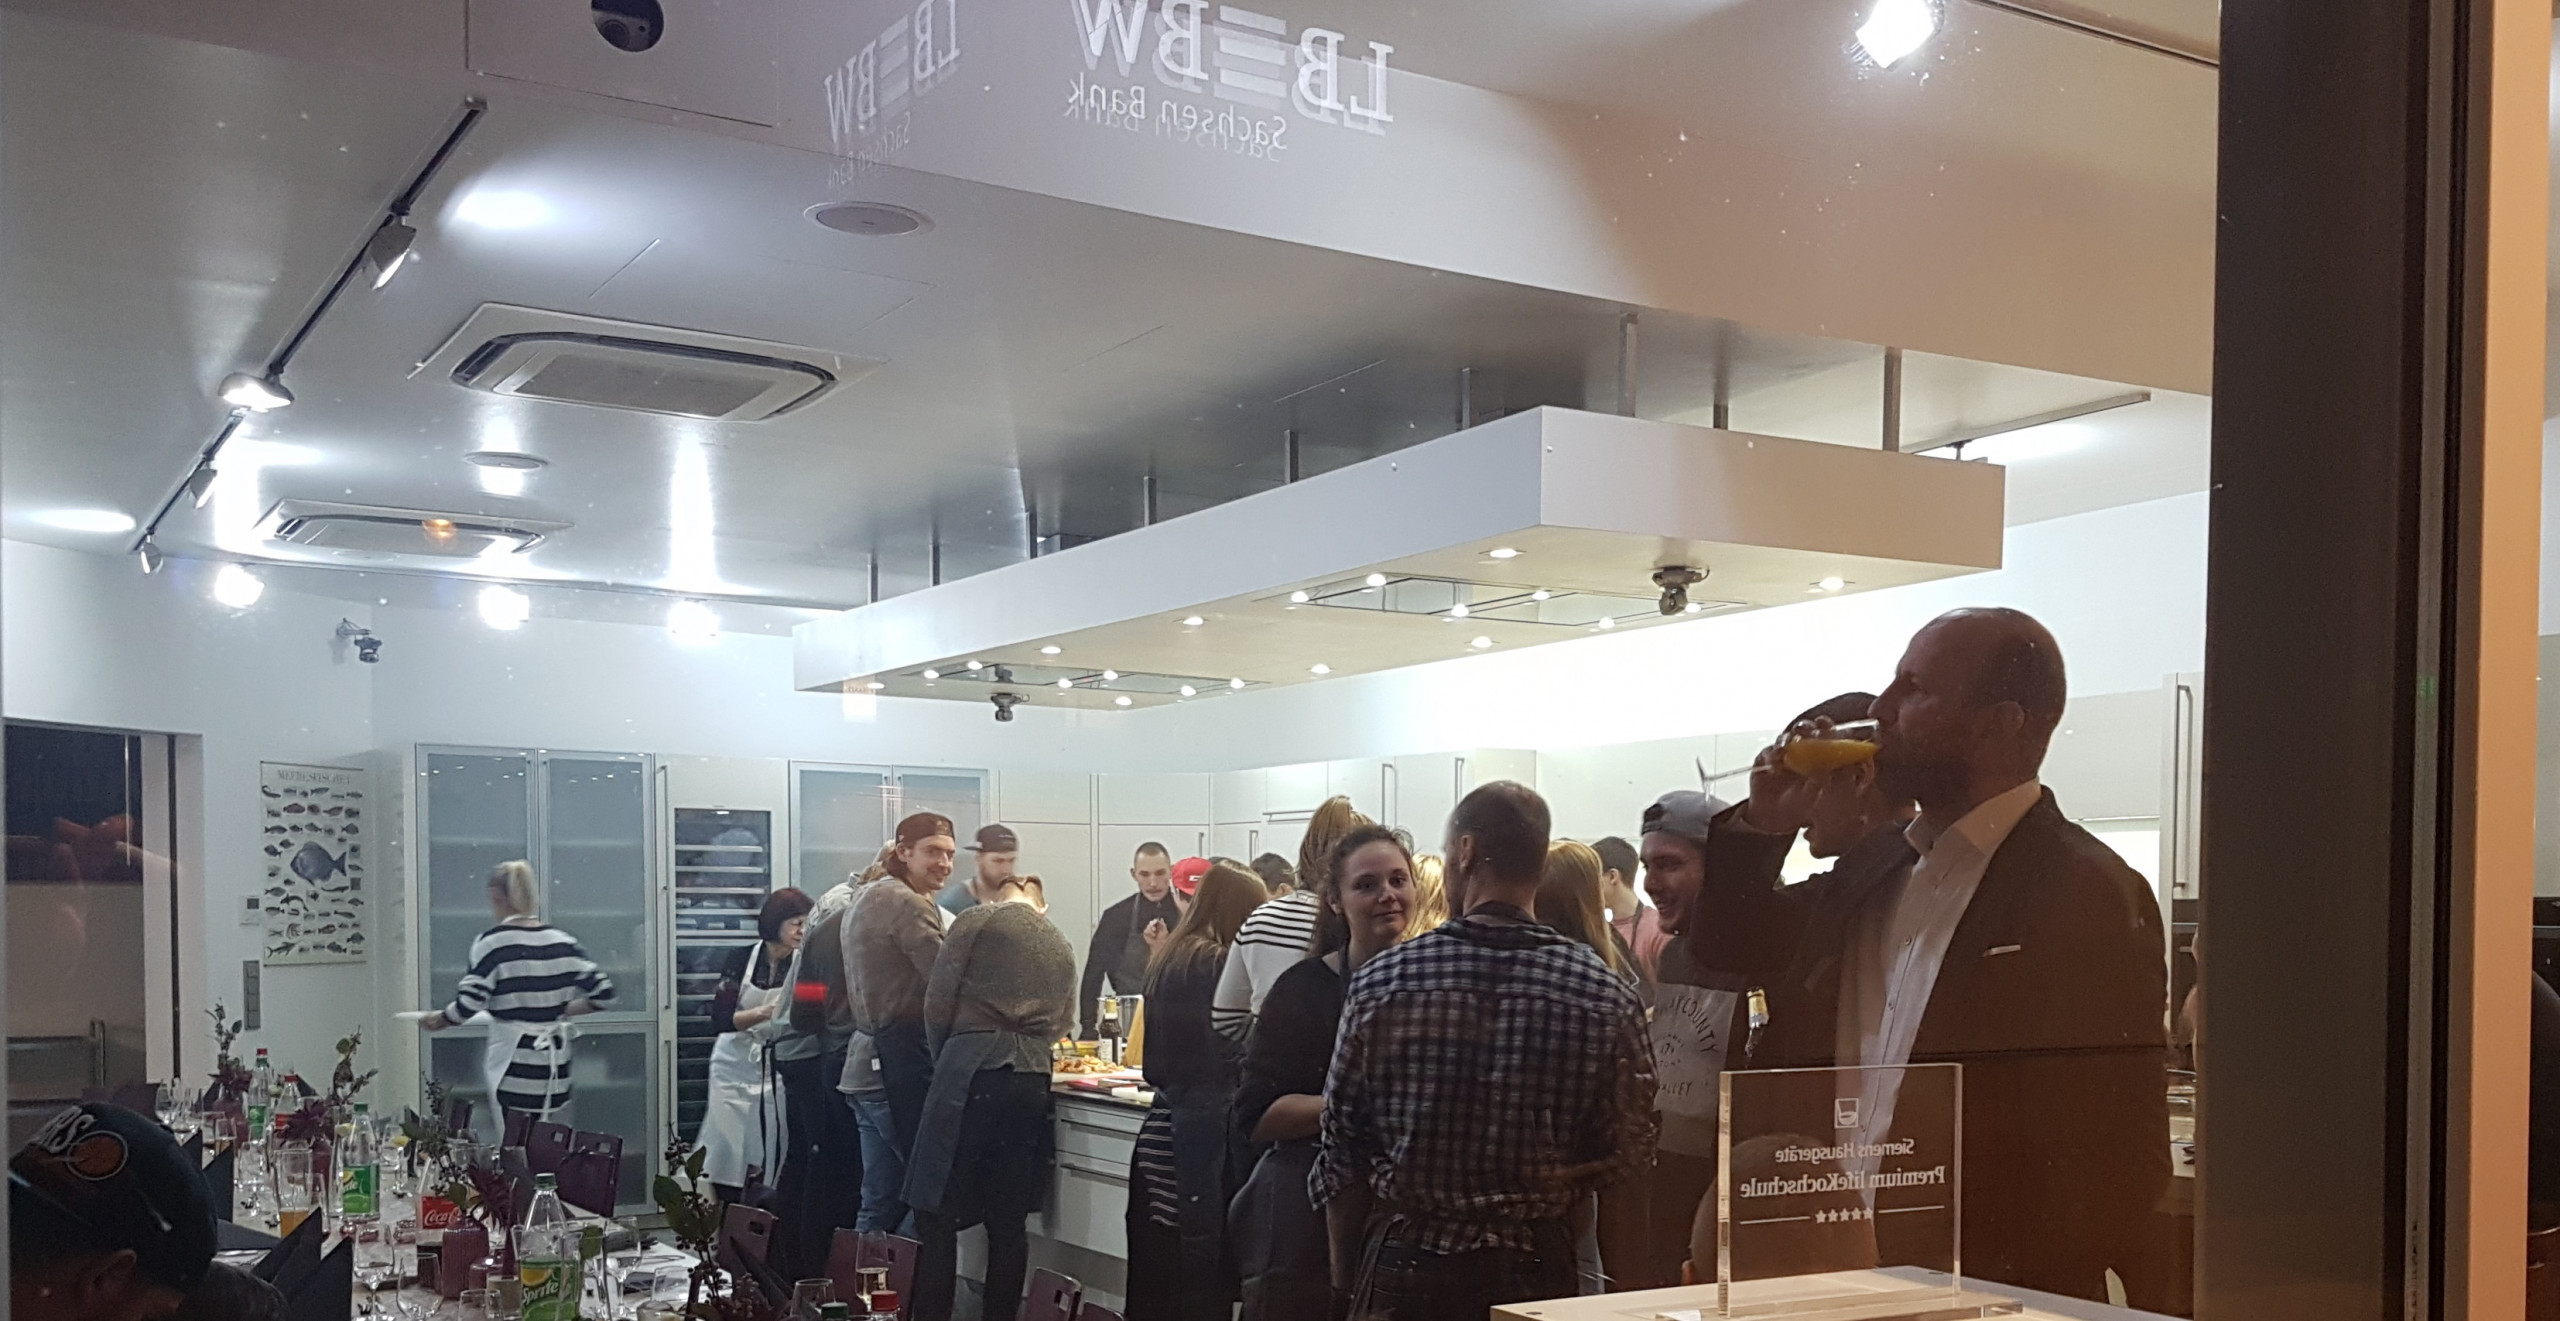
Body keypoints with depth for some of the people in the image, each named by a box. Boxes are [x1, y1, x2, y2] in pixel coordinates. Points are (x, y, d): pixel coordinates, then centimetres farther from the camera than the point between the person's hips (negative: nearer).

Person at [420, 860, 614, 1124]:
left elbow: (469, 1003, -13)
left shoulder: (492, 943, -8)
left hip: (515, 1065, -5)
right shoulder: (562, 942, 5)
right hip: (555, 1065, 5)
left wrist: (440, 1019, 7)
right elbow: (603, 991, 3)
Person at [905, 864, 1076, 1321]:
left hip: (972, 1069, -5)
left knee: (938, 1211, -1)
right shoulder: (1062, 947, 19)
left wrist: (943, 1059, 16)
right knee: (1008, 1221, 8)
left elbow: (938, 1001, 0)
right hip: (1032, 1078, 5)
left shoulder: (975, 922, 3)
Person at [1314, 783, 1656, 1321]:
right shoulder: (1608, 995, -8)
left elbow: (1341, 1155, -3)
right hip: (1537, 1274, 1)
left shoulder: (1379, 981, -8)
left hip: (1403, 1264, 0)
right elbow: (1628, 1156, -5)